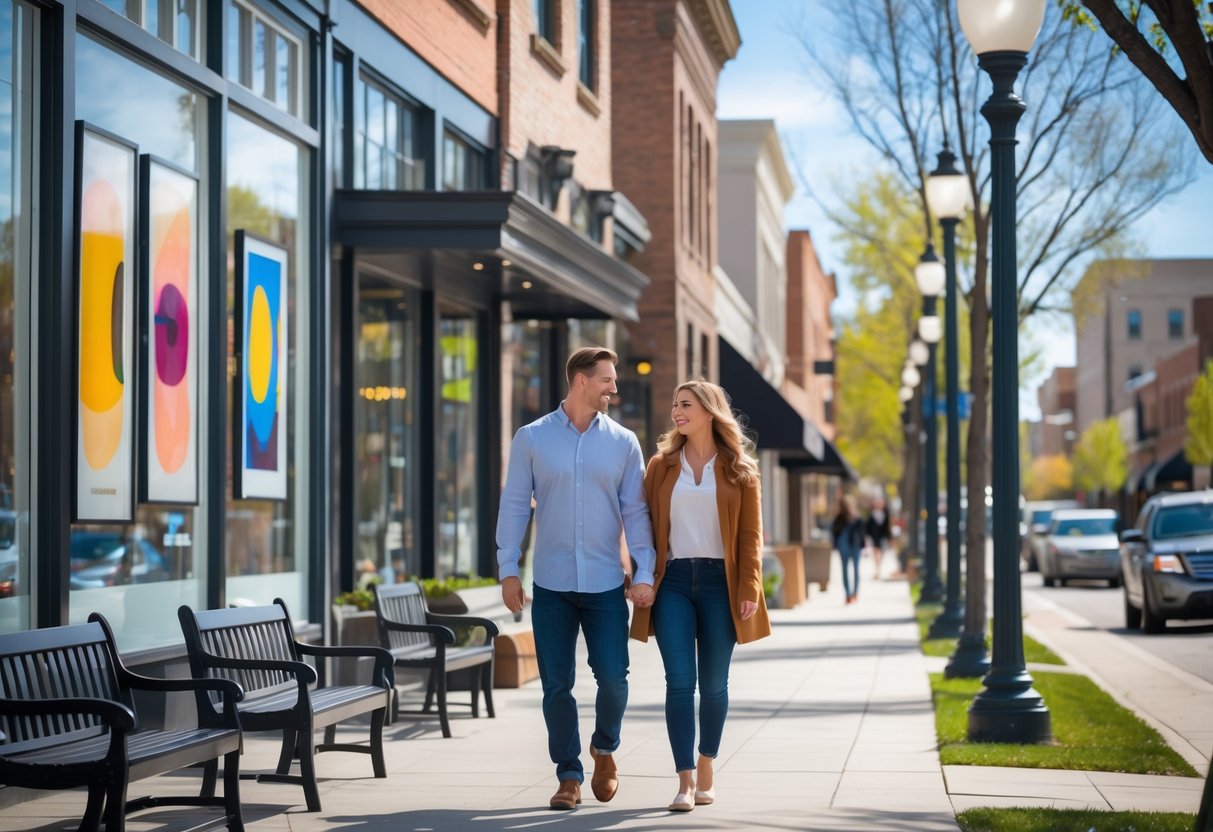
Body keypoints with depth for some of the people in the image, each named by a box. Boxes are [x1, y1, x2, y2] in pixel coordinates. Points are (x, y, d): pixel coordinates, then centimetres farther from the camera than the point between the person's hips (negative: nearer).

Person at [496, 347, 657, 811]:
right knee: (556, 684, 2)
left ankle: (605, 750, 24)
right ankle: (569, 776, 15)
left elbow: (636, 511, 3)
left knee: (613, 676, -5)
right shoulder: (532, 438, 2)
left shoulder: (623, 442, 5)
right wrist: (508, 569, -2)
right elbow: (515, 505, 3)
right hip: (551, 583, 0)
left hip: (606, 583, 0)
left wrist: (645, 573, -4)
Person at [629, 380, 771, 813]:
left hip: (720, 581, 0)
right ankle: (686, 781, -10)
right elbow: (645, 526, 9)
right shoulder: (661, 465, 9)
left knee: (713, 683, 7)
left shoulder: (738, 469, 4)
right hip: (673, 581, 1)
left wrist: (749, 589, -6)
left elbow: (751, 533, 2)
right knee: (680, 681, -8)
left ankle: (706, 765, 26)